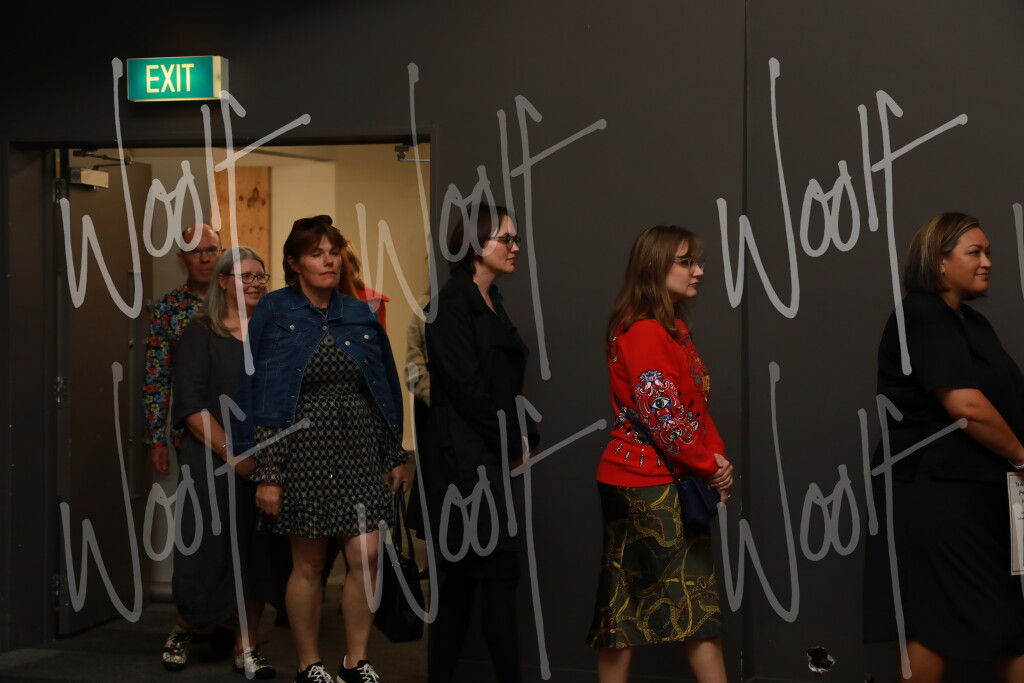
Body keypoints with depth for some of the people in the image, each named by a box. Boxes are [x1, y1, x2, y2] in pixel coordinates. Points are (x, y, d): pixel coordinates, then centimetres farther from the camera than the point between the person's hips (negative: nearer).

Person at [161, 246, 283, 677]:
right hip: (213, 462, -3)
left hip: (266, 462, 3)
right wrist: (232, 453, -16)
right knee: (210, 553, 1)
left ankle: (245, 647, 14)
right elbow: (192, 406, -8)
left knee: (257, 556, 3)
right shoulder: (200, 335, -1)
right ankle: (183, 629, 27)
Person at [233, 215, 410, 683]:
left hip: (359, 447, 3)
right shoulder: (274, 313, -2)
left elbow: (387, 389, 12)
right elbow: (257, 394, -5)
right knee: (308, 563, 5)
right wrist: (267, 472, -9)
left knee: (366, 555, -3)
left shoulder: (360, 315, 8)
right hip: (303, 447, -3)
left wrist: (397, 456, 10)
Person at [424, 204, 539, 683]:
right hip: (466, 459, -9)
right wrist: (514, 444, -8)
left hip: (491, 459, 9)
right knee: (499, 571, -8)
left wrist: (525, 437, 4)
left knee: (460, 580, 9)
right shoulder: (453, 303, -10)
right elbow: (467, 386, -15)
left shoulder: (491, 304, 17)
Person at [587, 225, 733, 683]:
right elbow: (662, 412, -19)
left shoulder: (672, 327, 16)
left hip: (667, 482, 9)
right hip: (645, 484, -9)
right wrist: (709, 466, -9)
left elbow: (696, 405, 14)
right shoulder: (642, 330, -14)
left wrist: (716, 460, -1)